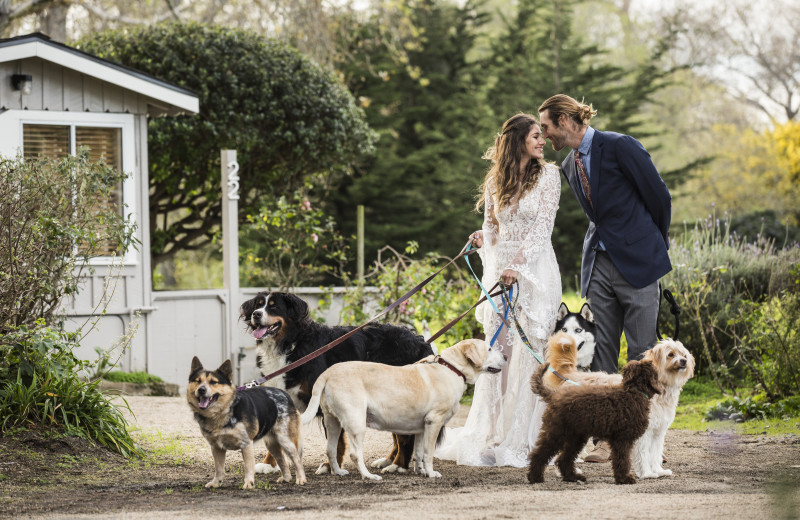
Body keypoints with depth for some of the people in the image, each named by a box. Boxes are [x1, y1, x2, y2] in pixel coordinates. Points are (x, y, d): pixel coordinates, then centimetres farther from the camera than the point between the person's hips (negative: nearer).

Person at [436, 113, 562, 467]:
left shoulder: (548, 175, 0)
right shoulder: (495, 181, 11)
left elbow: (542, 225, -8)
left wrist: (518, 265, -19)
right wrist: (483, 238, -5)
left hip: (535, 269, -3)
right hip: (500, 268, 3)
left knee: (530, 352, -6)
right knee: (497, 352, -1)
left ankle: (525, 439, -2)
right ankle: (492, 438, 1)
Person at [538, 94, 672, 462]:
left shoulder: (619, 147, -10)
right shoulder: (569, 166, 12)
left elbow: (659, 195, -4)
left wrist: (654, 244, 6)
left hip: (637, 262, -6)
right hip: (598, 264, 7)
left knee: (641, 352, -3)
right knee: (601, 350, 2)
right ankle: (609, 437, 5)